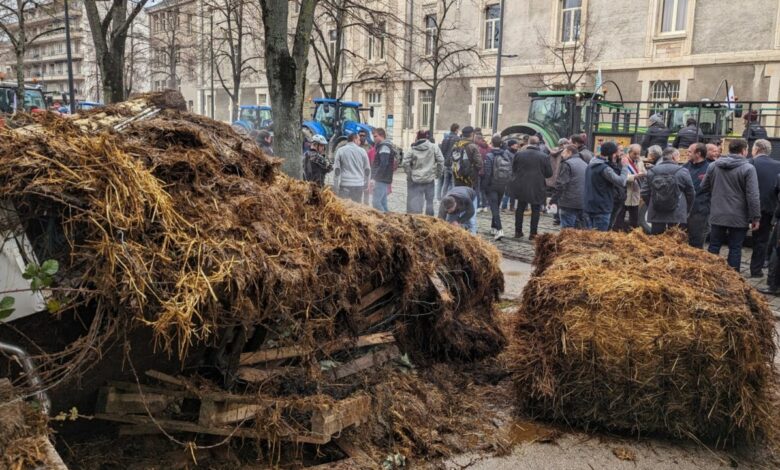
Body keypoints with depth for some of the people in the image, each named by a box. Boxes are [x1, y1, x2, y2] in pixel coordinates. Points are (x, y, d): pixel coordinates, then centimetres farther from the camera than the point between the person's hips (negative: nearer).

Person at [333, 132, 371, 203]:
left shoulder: (340, 151, 3)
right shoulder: (362, 151, 6)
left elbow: (337, 170, 0)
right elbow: (367, 169, 9)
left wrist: (335, 187, 2)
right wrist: (366, 184, 19)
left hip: (345, 184, -1)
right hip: (359, 185, 2)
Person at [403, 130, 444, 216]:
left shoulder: (412, 149, -3)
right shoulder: (434, 147, -3)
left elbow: (405, 163, -9)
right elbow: (440, 161, -5)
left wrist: (409, 174, 2)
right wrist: (438, 173, 7)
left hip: (415, 180, -1)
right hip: (430, 179, 1)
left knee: (414, 204, 1)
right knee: (429, 201, 14)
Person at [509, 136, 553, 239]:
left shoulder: (519, 154, -5)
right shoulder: (544, 157, -9)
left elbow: (513, 169, 3)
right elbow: (549, 173, -3)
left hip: (521, 187, 2)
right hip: (537, 188, -2)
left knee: (520, 208, 16)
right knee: (535, 210, 9)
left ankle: (518, 231, 20)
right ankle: (533, 233, 8)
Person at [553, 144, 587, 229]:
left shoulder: (566, 164, -8)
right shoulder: (585, 164, 17)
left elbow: (561, 184, -14)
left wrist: (553, 200, -8)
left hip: (569, 203, -8)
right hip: (583, 203, 8)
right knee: (578, 229, 13)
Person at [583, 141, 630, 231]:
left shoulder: (591, 165, 10)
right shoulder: (605, 168, -19)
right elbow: (621, 182, -20)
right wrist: (625, 167, -7)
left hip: (588, 207, 9)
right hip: (601, 209, -9)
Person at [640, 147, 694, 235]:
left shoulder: (651, 171, 4)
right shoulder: (683, 172, -2)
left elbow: (645, 193, 5)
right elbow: (690, 194, 5)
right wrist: (686, 211, 19)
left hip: (656, 215, 3)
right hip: (677, 216, -3)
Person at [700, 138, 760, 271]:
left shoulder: (713, 165, 3)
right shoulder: (748, 168, -11)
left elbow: (704, 187, 13)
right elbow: (753, 196, -13)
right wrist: (756, 217, -8)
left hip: (717, 215, 4)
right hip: (738, 217, -4)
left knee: (714, 247, 13)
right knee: (735, 249, 5)